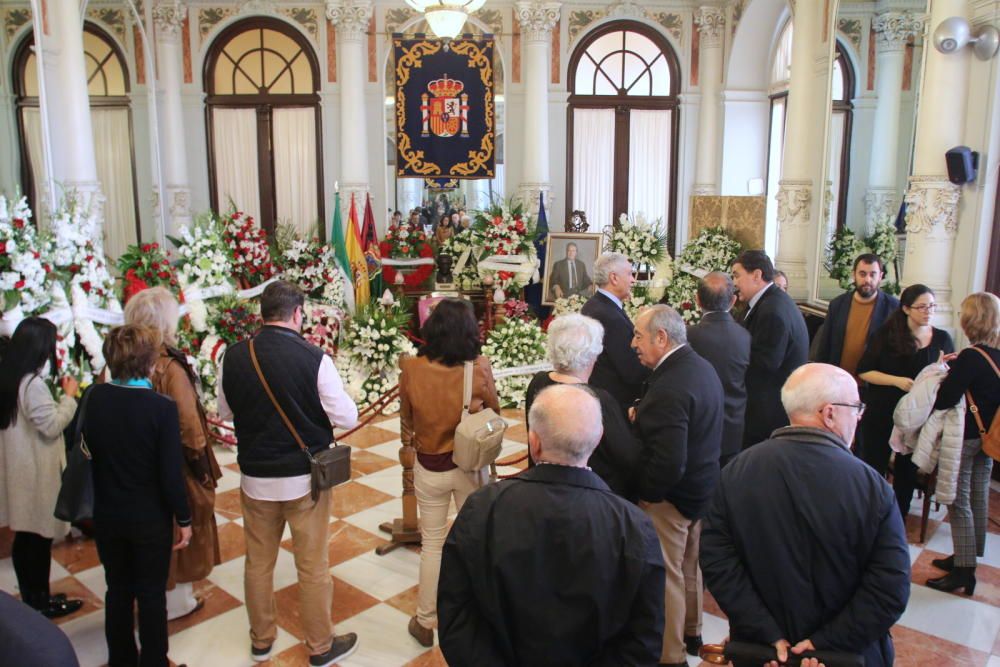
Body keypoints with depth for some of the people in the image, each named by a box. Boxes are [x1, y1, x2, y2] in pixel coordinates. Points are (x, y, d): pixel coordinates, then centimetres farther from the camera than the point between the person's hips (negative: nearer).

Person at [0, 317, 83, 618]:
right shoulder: (33, 384, -22)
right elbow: (52, 426, -19)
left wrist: (60, 397, 7)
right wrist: (69, 396, -9)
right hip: (36, 471, -9)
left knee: (24, 536, 17)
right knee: (39, 538, 5)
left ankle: (30, 596, 30)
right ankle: (40, 601, 18)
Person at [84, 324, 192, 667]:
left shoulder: (95, 397, -11)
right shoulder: (162, 407, -24)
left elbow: (89, 448, 5)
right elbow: (171, 473, -19)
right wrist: (183, 519, -7)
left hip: (106, 516, 4)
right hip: (150, 519, -4)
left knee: (118, 590, 21)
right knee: (151, 594, 13)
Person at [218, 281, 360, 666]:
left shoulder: (234, 357, -7)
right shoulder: (314, 359, -18)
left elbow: (224, 412, 7)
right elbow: (347, 418, -13)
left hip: (255, 478, 3)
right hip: (305, 478, -3)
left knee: (258, 563, 20)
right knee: (313, 566, 12)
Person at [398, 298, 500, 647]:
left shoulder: (411, 369, -17)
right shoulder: (479, 369, -21)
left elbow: (406, 417, -1)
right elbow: (494, 412, -3)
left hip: (428, 467, 0)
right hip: (470, 465, 0)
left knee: (432, 542, 18)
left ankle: (425, 622, 29)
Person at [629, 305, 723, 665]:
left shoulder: (669, 387, -30)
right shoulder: (701, 366, 1)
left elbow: (668, 464, -33)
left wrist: (645, 493, -16)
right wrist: (642, 416, 0)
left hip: (672, 495, -10)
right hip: (702, 485, 10)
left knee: (665, 574, 7)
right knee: (690, 564, 25)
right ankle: (691, 632, 44)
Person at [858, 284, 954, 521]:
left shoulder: (942, 339, 2)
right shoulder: (887, 334, -5)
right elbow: (863, 371, -7)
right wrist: (897, 380, -19)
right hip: (881, 414, -2)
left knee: (907, 472, 14)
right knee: (873, 468, 4)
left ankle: (898, 524, 28)